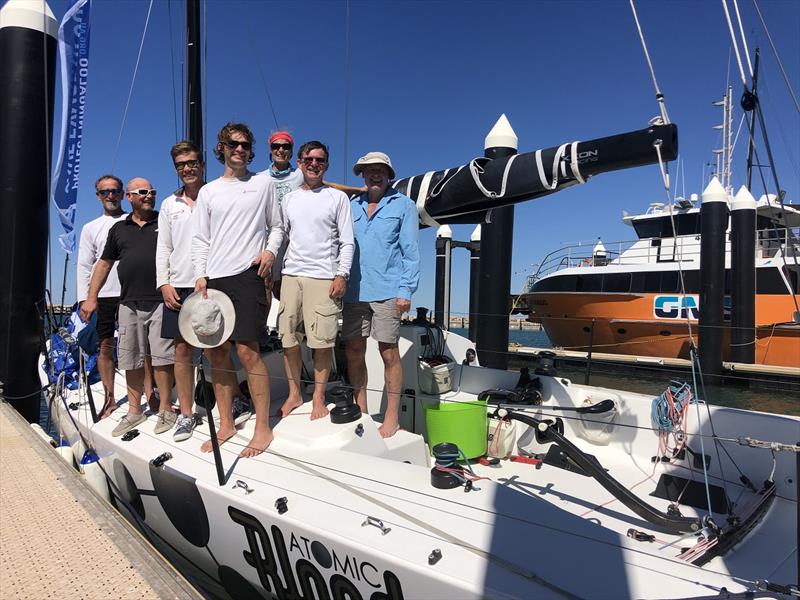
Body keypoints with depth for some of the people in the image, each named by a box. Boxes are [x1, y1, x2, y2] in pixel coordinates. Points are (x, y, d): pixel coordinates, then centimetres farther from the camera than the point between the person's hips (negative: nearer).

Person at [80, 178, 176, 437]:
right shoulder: (119, 229, 16)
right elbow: (104, 263, 19)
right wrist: (91, 297, 13)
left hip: (161, 301, -3)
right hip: (129, 304, 4)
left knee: (161, 357, -5)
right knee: (131, 360, 8)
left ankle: (165, 409, 6)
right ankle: (134, 411, 20)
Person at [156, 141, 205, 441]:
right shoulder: (169, 204, 14)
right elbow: (163, 248, 13)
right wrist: (164, 283, 1)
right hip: (179, 287, 3)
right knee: (182, 349, 5)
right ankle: (186, 413, 14)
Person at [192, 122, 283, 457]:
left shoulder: (262, 184, 10)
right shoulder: (208, 192, 16)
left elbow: (277, 226, 13)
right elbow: (200, 240, 13)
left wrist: (270, 250, -6)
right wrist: (200, 275, 1)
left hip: (247, 275, -4)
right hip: (213, 279, 4)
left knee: (247, 351, -11)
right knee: (216, 354, 5)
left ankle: (263, 428, -3)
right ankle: (226, 424, 17)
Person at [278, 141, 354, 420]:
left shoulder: (338, 198, 5)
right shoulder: (289, 199, 16)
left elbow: (347, 242, 2)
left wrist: (342, 275, -8)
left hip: (323, 277, -4)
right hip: (291, 274, 4)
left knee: (322, 342, -4)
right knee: (289, 339, 5)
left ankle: (318, 397, 11)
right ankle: (294, 394, 19)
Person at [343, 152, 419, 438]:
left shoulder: (403, 205, 6)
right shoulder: (352, 207, 16)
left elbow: (410, 251, 0)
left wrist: (406, 290, -9)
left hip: (386, 292, -4)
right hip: (354, 291, 4)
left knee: (389, 353, -1)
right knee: (353, 351, 7)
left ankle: (392, 417, 10)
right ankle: (360, 411, 22)